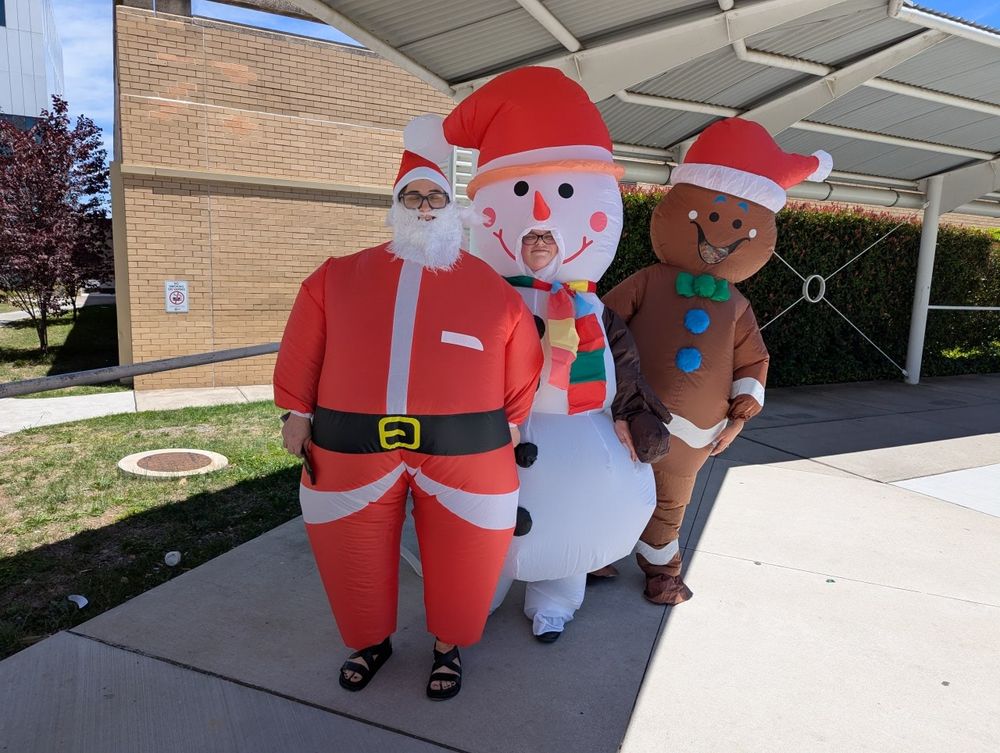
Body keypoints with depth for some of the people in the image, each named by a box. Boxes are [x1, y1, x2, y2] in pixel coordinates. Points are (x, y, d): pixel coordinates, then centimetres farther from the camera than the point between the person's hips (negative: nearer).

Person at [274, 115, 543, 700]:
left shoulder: (491, 285, 5)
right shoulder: (339, 277, 8)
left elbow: (521, 365, 8)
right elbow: (303, 351, 9)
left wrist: (510, 423, 7)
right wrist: (298, 414, 7)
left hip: (462, 449, -1)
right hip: (354, 446, 2)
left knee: (461, 554, 11)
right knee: (354, 550, 14)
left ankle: (449, 645, 38)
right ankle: (372, 640, 42)